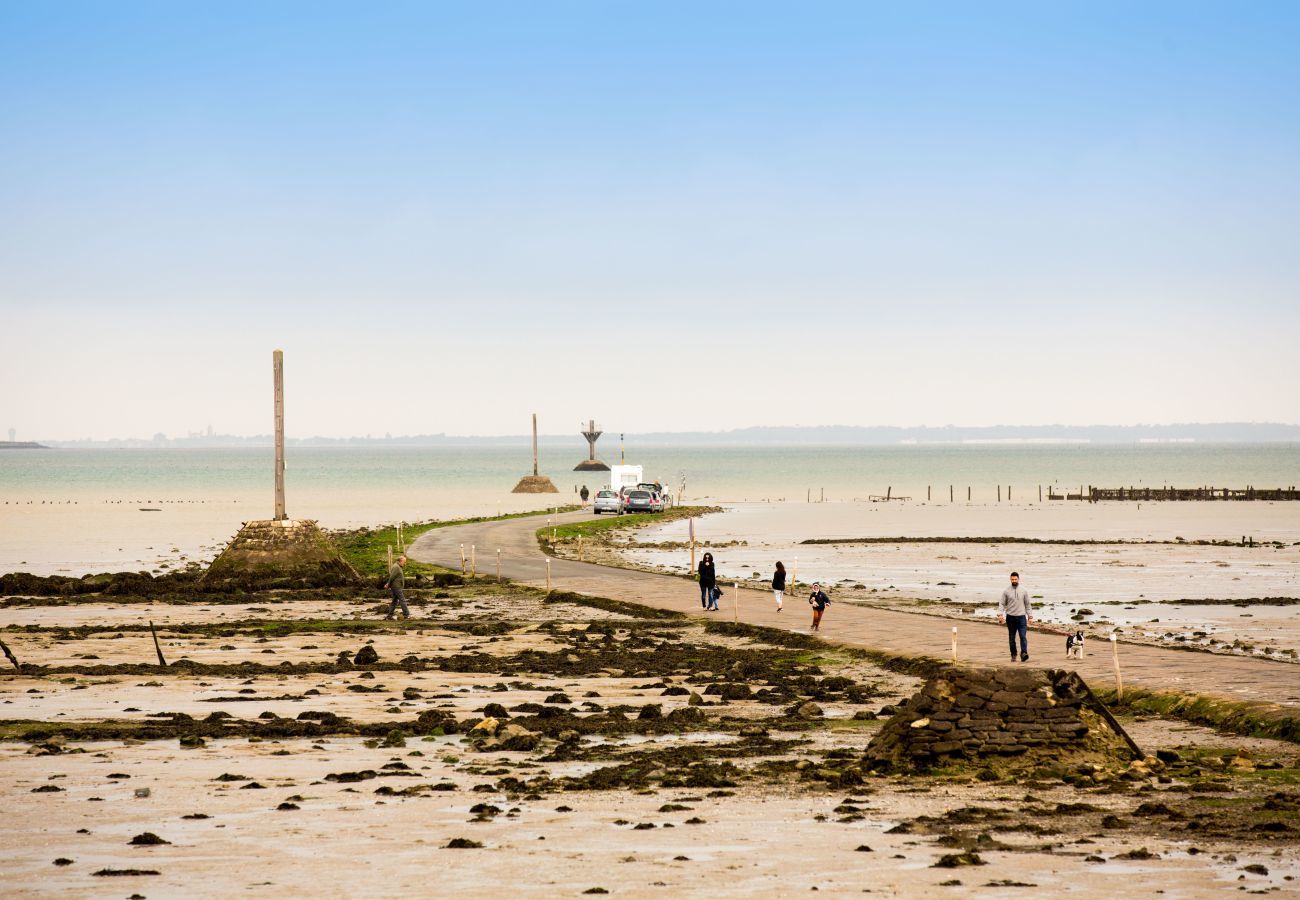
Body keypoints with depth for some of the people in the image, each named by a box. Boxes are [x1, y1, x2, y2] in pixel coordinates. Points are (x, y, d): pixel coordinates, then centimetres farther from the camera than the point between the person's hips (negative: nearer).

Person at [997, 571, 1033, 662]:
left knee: (1023, 636, -14)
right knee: (1011, 638, 5)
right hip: (1010, 617, 1)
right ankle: (1013, 655, 15)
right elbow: (1002, 604, 4)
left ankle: (1024, 654, -24)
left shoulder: (1024, 591, 7)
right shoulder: (1006, 591, 4)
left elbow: (1027, 605, 12)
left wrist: (1030, 616, 9)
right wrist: (1000, 614, -9)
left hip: (1021, 617, 0)